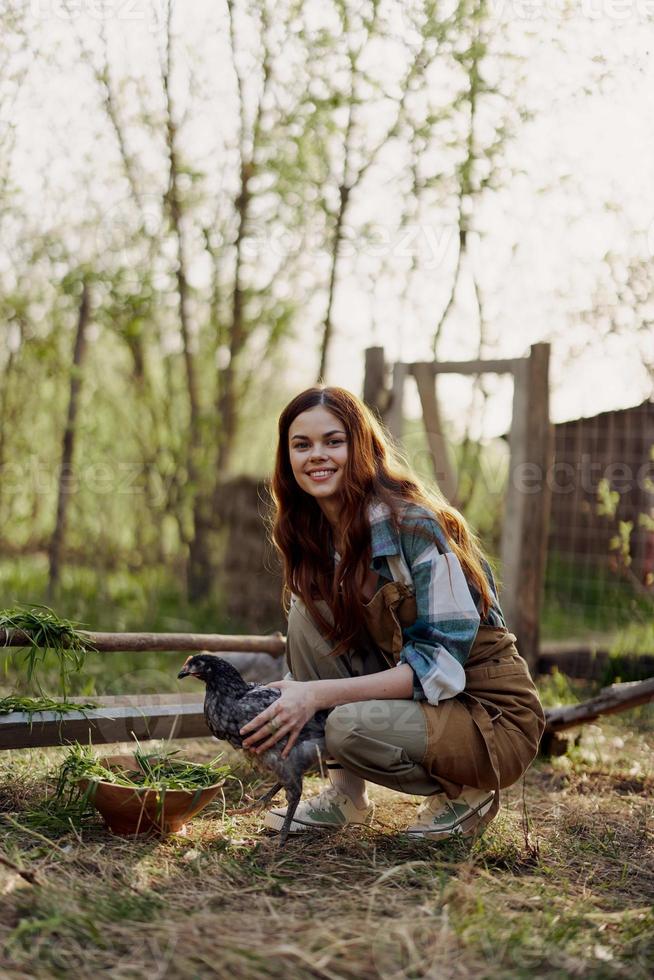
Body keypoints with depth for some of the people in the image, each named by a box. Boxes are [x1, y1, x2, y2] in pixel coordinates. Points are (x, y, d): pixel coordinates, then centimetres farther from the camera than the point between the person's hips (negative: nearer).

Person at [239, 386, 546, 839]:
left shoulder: (412, 524, -22)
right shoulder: (313, 533, 1)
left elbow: (444, 661, -26)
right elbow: (318, 647, 8)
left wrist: (320, 693, -31)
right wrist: (272, 699, -12)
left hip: (493, 716, -7)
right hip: (407, 691, 7)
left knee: (349, 727, -32)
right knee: (308, 611, -11)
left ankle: (466, 793, -2)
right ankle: (346, 795, -2)